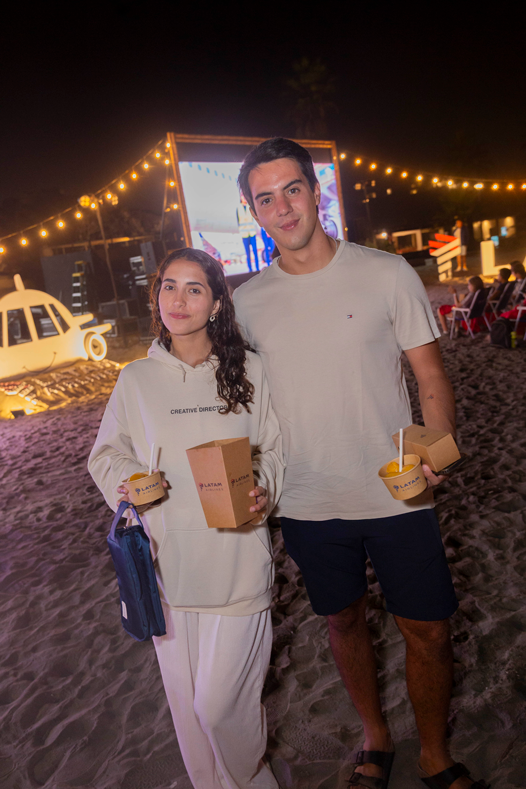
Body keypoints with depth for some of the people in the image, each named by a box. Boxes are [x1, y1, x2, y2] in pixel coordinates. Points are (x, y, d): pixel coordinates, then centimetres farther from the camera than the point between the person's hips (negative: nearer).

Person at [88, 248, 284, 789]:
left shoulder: (250, 370, -2)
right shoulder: (136, 379, 3)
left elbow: (275, 450, 4)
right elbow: (106, 454, 10)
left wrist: (264, 492, -15)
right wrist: (128, 480, -10)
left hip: (236, 560, -2)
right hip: (167, 562, 2)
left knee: (221, 703, 2)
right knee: (185, 700, 15)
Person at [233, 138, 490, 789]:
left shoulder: (387, 274, -5)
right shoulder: (247, 302, 1)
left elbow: (432, 378, -3)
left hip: (397, 496, -2)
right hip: (307, 504, 2)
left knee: (427, 631, 8)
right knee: (343, 619, 19)